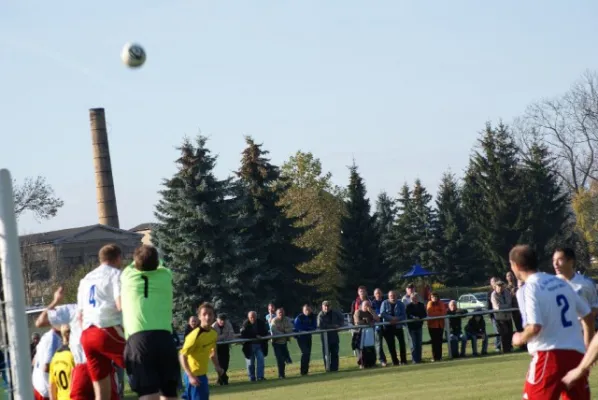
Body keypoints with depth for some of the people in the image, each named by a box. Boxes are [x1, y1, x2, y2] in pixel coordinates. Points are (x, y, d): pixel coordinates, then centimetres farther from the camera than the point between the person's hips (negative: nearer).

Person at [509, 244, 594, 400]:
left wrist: (521, 338, 1)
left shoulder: (530, 288, -8)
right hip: (576, 352, 7)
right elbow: (588, 316, 20)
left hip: (551, 355, -7)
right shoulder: (560, 282, 15)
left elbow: (535, 327, -19)